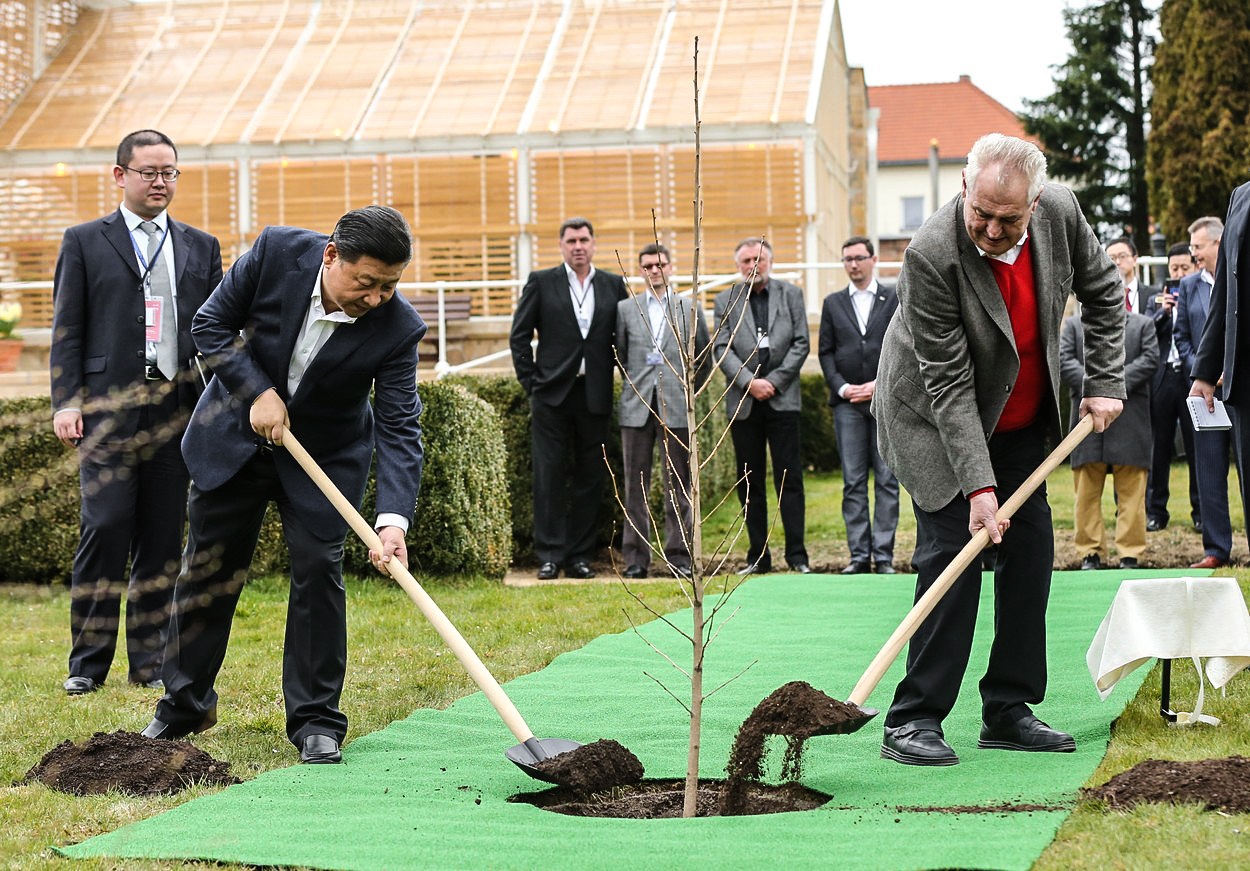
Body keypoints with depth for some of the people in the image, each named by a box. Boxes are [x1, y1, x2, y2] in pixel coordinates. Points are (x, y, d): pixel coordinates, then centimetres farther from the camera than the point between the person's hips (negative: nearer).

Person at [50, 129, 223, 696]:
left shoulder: (201, 248, 16)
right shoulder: (85, 242, 9)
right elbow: (67, 329, 5)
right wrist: (65, 401, -5)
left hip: (179, 410, 3)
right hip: (109, 409, -3)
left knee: (163, 536, 4)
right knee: (105, 528, -9)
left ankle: (150, 660, 13)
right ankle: (88, 661, 0)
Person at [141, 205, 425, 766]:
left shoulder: (397, 327, -25)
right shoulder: (277, 252, -23)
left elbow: (399, 428, -26)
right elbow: (211, 325, -12)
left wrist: (393, 519, -38)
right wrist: (258, 391, -23)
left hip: (325, 455, -1)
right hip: (236, 435, 1)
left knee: (318, 571, -8)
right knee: (208, 569, 8)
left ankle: (315, 720, 5)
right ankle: (184, 705, 25)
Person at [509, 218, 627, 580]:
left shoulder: (613, 285, 9)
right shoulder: (541, 282, 3)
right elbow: (519, 336, 4)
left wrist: (619, 375, 4)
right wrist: (530, 382, -2)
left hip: (595, 396, 2)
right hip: (552, 394, -2)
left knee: (590, 478, 5)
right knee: (549, 476, -2)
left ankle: (580, 556, 12)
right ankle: (550, 556, 2)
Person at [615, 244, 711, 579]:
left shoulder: (690, 310, 7)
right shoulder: (625, 308, 8)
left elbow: (704, 360, 13)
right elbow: (620, 353, 15)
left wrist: (689, 392, 12)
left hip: (676, 409, -1)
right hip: (636, 408, 1)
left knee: (678, 486, 1)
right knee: (636, 485, 3)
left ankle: (678, 555, 6)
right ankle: (636, 557, 7)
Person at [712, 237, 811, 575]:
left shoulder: (790, 294, 8)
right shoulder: (725, 302, 9)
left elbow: (801, 343, 2)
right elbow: (722, 349, 1)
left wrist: (773, 381, -7)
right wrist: (750, 382, -12)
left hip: (782, 398, -1)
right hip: (743, 403, 1)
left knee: (789, 478, -4)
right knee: (750, 483, 3)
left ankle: (797, 554, -1)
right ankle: (759, 556, 8)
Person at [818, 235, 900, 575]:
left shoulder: (895, 299, 7)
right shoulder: (833, 303, 14)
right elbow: (825, 352, 10)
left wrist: (880, 384, -9)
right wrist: (842, 387, -5)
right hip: (847, 402, 2)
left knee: (887, 480, -2)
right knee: (853, 481, 0)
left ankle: (884, 555, -1)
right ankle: (859, 555, 2)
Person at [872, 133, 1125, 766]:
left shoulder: (1061, 213, -17)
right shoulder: (931, 256, -32)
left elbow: (1103, 291, 4)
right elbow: (947, 383, -29)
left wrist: (1105, 382, -2)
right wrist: (978, 483, -31)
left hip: (1019, 417, 6)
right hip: (935, 419, -6)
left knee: (1031, 547, 3)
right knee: (952, 551, -13)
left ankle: (1009, 712, 12)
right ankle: (913, 720, -7)